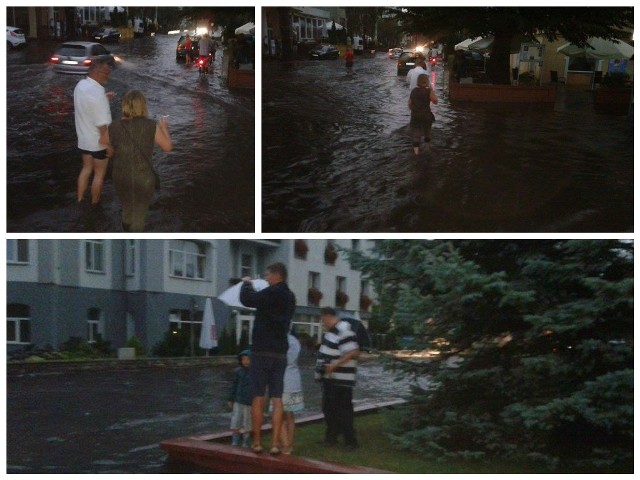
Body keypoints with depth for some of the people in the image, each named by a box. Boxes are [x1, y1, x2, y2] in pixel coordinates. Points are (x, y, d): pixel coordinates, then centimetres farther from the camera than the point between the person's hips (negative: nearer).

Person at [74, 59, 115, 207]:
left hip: (83, 139, 8)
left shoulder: (81, 85, -4)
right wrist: (109, 145, -17)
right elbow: (102, 125, -27)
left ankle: (80, 199, 34)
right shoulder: (97, 93, -31)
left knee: (86, 168, 25)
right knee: (99, 174, 14)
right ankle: (95, 203, 29)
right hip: (98, 142, -7)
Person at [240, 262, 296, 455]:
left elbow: (247, 300, -17)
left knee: (258, 398, 2)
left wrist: (246, 284, 2)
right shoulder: (289, 297, 12)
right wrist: (252, 288, 25)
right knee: (277, 399, 3)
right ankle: (275, 443, -1)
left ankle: (257, 442, 4)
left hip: (262, 352, -6)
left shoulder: (272, 293, -13)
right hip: (280, 354, 6)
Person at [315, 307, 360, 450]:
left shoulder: (344, 331, -20)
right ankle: (331, 436, 27)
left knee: (344, 410, -5)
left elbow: (353, 352, -27)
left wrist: (335, 365, -26)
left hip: (341, 380, -10)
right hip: (330, 378, 10)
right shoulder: (332, 330, 12)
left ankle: (350, 440, 2)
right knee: (329, 408, 17)